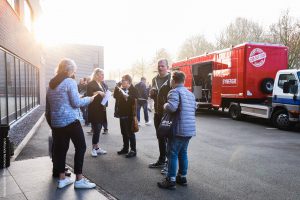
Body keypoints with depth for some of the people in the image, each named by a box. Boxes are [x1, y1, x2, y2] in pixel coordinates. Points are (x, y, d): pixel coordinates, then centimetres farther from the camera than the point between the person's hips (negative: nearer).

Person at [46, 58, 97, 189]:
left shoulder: (51, 84, 13)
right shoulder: (70, 82, -9)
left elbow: (48, 106, 16)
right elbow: (76, 103, -14)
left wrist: (51, 123, 22)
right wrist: (89, 99, 0)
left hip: (56, 122, 7)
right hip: (70, 121, -7)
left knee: (61, 149, 11)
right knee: (81, 147, 1)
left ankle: (62, 179, 17)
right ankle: (79, 180, 2)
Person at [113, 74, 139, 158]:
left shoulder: (133, 90, -8)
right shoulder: (121, 89, 11)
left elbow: (134, 100, -19)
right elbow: (115, 97, 7)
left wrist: (126, 96, -32)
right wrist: (117, 89, -5)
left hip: (129, 114, -7)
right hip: (122, 113, 7)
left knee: (130, 132, -3)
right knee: (123, 132, 14)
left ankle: (133, 150, 4)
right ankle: (125, 148, 26)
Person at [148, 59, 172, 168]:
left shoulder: (172, 79, -11)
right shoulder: (155, 79, 13)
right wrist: (152, 93, 2)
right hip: (158, 113, 7)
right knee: (160, 138, 16)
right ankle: (162, 160, 29)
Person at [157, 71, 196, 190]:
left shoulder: (175, 92, -10)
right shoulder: (190, 94, 17)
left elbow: (171, 107, -25)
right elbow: (194, 108, 24)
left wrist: (165, 105, -6)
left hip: (179, 129, -8)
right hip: (190, 129, 8)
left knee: (172, 154, 0)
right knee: (183, 153, 18)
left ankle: (171, 181, 4)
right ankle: (182, 177, 26)